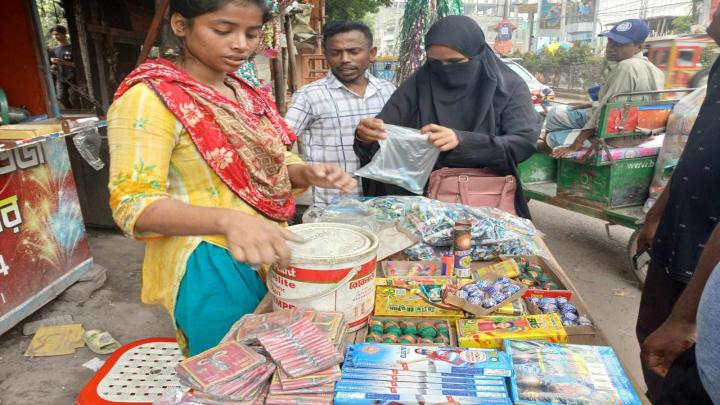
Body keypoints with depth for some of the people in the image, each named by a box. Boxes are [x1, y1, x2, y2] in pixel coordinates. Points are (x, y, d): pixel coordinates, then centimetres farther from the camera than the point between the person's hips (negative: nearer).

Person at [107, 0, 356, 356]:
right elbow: (134, 203, -22)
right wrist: (228, 220, -39)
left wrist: (308, 174, -9)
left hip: (269, 255, 8)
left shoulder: (246, 96, 8)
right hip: (209, 268, -7)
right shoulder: (150, 97, -16)